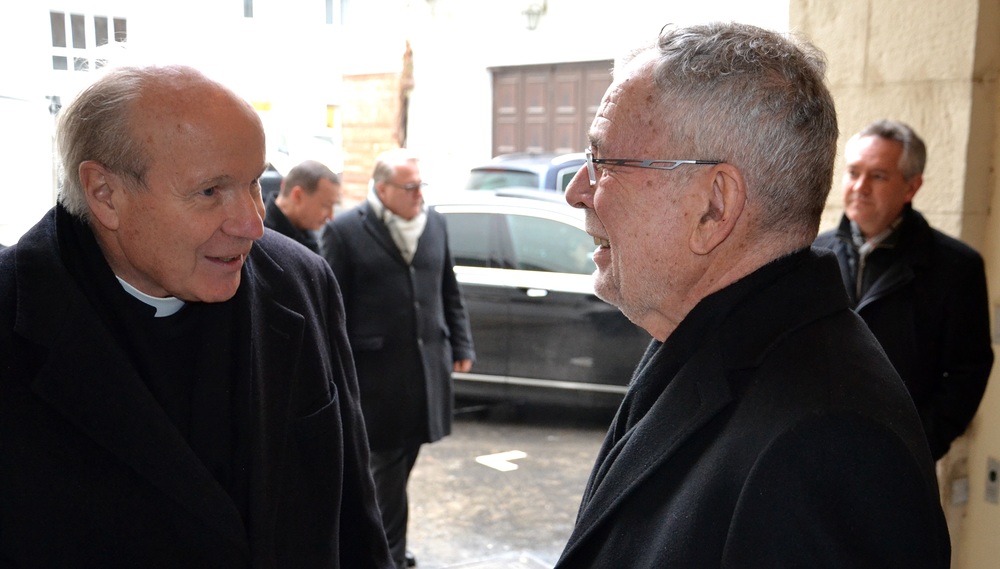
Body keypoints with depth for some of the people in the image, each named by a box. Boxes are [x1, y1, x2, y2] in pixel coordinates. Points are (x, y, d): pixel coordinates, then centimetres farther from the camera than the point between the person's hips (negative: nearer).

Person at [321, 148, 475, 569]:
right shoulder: (345, 230, -7)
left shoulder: (435, 223, 9)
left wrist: (461, 346, 12)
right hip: (377, 370, -5)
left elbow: (449, 292, 15)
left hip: (427, 367, 5)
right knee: (388, 464, 5)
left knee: (402, 460, 15)